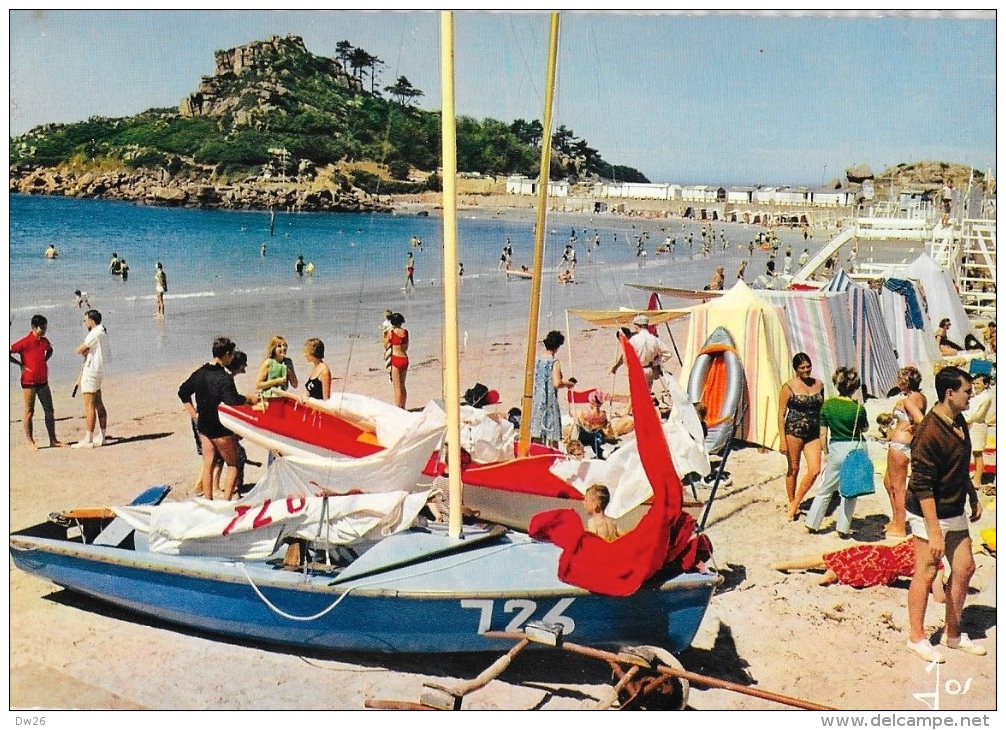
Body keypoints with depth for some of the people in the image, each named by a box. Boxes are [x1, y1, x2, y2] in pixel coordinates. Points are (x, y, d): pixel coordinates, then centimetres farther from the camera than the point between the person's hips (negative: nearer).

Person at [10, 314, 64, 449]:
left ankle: (53, 440, 14)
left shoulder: (44, 341, 6)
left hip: (43, 381, 6)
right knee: (29, 412, 2)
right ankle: (30, 442, 8)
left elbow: (50, 350, 29)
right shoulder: (25, 342, -14)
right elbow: (9, 353, -16)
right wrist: (21, 365, -11)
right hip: (29, 382, -6)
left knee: (49, 411, 7)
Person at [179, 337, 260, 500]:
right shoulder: (224, 378, -20)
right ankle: (226, 503, 2)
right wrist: (249, 398, -12)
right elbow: (233, 401, -29)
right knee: (233, 465, 7)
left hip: (203, 427, 7)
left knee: (208, 465, 13)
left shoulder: (200, 373, 6)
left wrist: (193, 414, 15)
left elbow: (183, 392, 15)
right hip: (221, 429, -7)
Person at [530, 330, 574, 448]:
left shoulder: (536, 361, 5)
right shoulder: (554, 363, -10)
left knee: (537, 436, 9)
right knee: (552, 435, 3)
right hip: (550, 402, -5)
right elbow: (557, 383, -19)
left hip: (536, 401, 5)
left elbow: (530, 383, 8)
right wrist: (568, 383, -2)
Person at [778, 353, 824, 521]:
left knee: (815, 470, -6)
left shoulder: (819, 384, 8)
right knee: (793, 469, 6)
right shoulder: (788, 387, -6)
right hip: (794, 431, -4)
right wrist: (783, 440, -12)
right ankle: (791, 503, 23)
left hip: (813, 433, 4)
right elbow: (781, 414, -6)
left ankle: (795, 504, 9)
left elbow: (822, 410, 17)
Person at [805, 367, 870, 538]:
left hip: (835, 449, 2)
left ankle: (812, 523, 19)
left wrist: (826, 453, 12)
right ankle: (843, 528, 12)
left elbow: (823, 434, 0)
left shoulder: (828, 404, -4)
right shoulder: (858, 408, -10)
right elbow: (865, 428, 9)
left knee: (826, 490, 16)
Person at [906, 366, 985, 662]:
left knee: (965, 568, 13)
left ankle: (952, 633, 28)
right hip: (929, 514, -9)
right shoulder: (929, 432, -25)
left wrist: (973, 497, 24)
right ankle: (917, 637, 16)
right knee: (926, 573, 1)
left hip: (955, 512, 9)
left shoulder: (959, 422, 4)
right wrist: (934, 532, -25)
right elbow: (922, 487, -25)